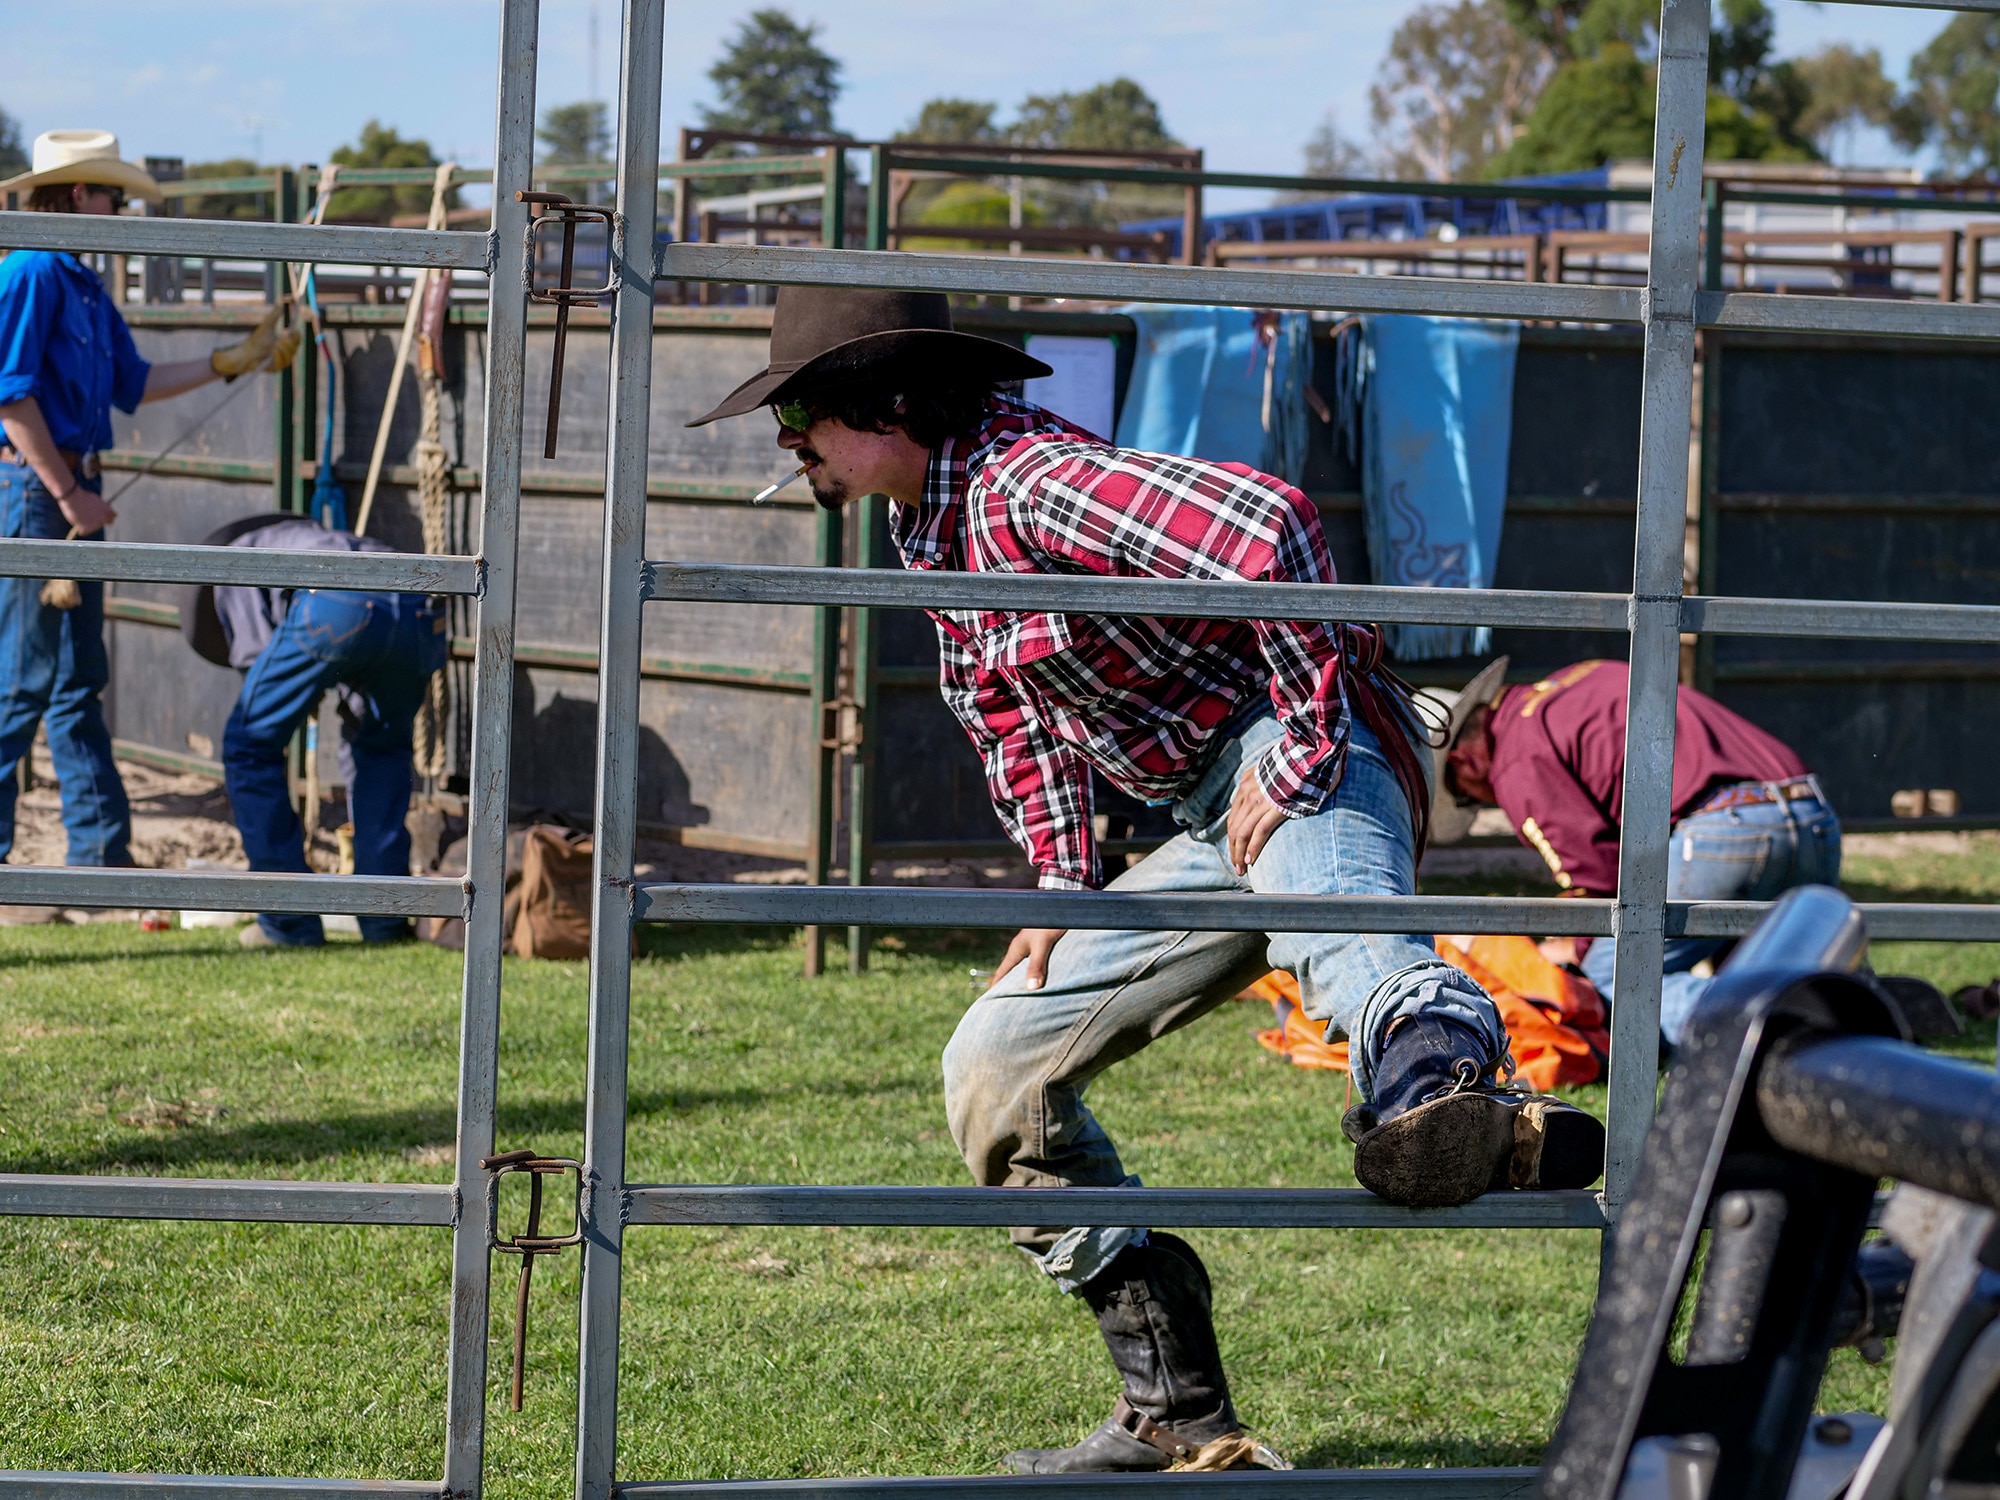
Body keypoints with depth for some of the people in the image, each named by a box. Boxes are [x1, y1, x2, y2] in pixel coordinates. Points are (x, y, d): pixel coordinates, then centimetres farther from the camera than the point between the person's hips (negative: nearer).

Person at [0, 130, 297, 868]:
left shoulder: (83, 285, 17)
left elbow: (132, 385, 22)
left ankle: (101, 849, 15)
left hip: (70, 493, 10)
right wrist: (67, 493, -18)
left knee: (78, 682, 11)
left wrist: (236, 360, 23)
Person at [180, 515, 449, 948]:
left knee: (249, 744, 14)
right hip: (422, 613, 6)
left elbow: (255, 656, 18)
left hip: (332, 606, -6)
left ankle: (289, 922, 13)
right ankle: (383, 919, 27)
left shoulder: (233, 558, 33)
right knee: (383, 746, 32)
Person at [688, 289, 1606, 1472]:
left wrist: (1302, 747, -25)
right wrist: (1064, 887, 12)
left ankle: (1446, 1074, -82)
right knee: (993, 1069, 12)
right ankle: (1177, 1411, 13)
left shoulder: (1031, 483, -17)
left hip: (1313, 766, -10)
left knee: (1333, 919, -44)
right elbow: (1022, 719, 26)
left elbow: (1269, 529, -31)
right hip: (1213, 824, 10)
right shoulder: (937, 533, 14)